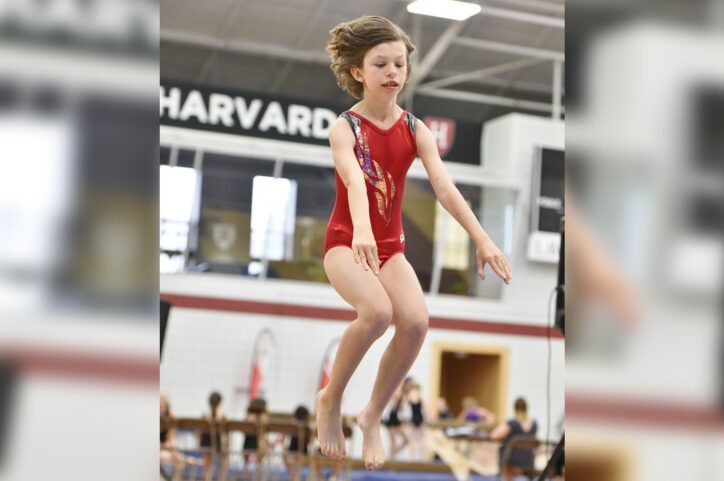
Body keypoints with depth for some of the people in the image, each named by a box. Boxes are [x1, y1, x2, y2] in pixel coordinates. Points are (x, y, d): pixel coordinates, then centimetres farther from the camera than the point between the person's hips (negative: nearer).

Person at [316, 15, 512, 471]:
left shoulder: (415, 130, -1)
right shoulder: (344, 129, -12)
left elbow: (445, 186, -13)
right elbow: (354, 181, -32)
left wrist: (482, 239, -26)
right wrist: (362, 233, -51)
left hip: (390, 247, 4)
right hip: (346, 242, -4)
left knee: (416, 320, -23)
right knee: (377, 310, -33)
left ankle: (373, 415, -1)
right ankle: (331, 400, -7)